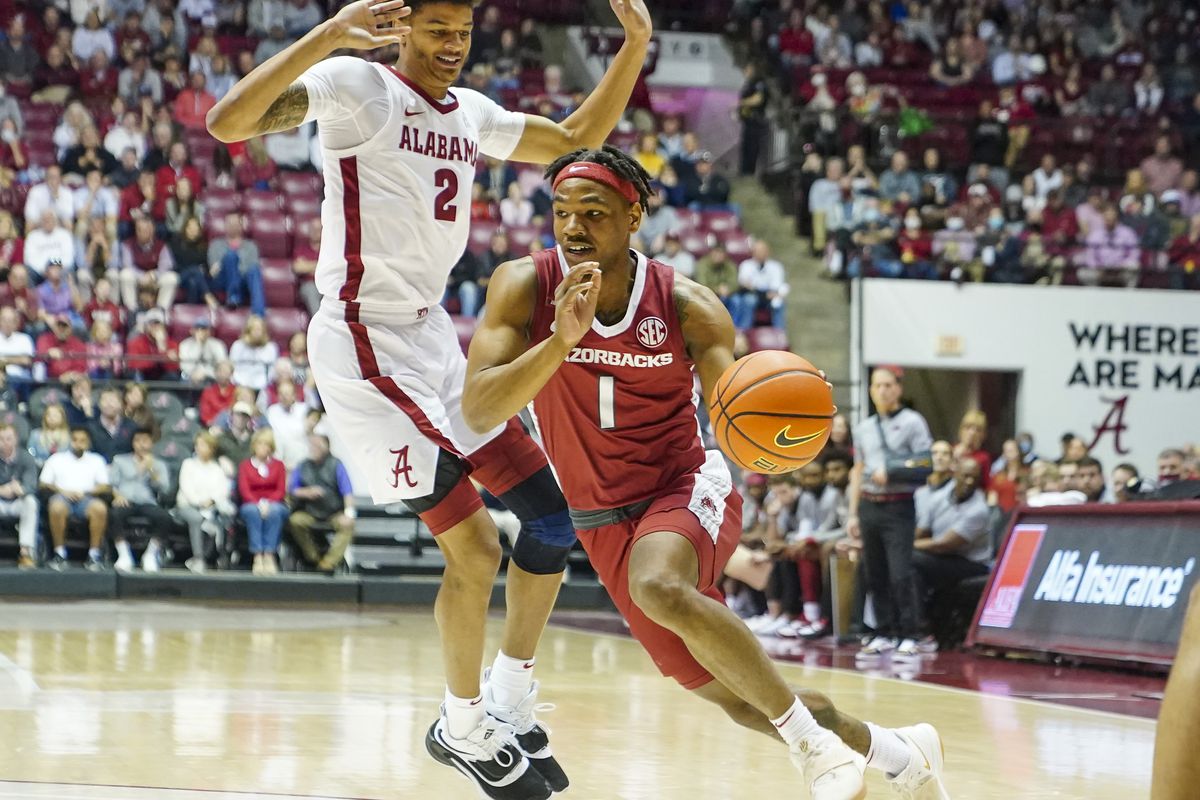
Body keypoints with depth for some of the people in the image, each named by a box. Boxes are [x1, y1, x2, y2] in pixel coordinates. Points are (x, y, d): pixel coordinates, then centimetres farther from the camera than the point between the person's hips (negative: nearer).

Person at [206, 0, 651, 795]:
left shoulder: (471, 113, 12)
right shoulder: (357, 88, -11)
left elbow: (577, 138, 25)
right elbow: (229, 121, -25)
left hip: (435, 336, 8)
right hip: (367, 344, -8)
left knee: (553, 518, 6)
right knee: (476, 549, -10)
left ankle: (511, 707, 21)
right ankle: (464, 729, 11)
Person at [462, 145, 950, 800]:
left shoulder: (686, 305, -13)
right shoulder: (526, 286, -12)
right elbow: (477, 412, -23)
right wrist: (561, 339, -37)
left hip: (686, 488, -3)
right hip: (603, 524, 3)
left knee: (658, 587, -39)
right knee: (744, 704, 6)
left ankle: (814, 743, -28)